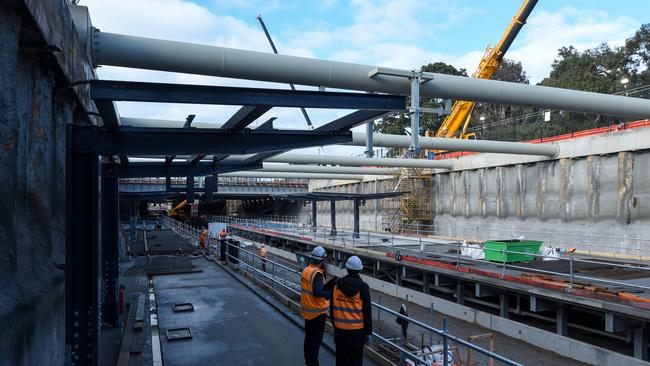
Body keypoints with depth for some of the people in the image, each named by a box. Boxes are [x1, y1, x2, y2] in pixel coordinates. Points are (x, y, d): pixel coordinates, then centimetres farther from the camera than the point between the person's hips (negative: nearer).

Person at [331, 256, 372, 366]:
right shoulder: (363, 287, -12)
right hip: (357, 331, -3)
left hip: (340, 329, 3)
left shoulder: (338, 284, -2)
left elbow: (333, 308, 6)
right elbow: (367, 312, -9)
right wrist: (368, 332, -1)